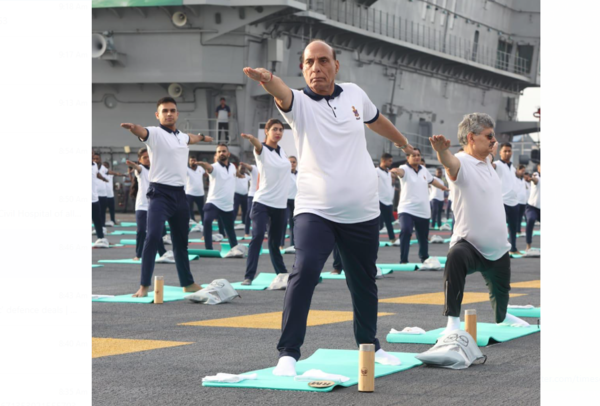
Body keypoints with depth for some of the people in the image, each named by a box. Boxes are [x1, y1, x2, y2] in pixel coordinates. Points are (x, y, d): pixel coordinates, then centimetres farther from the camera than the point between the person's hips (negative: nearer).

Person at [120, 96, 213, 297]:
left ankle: (187, 282, 31)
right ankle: (144, 285, -18)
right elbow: (143, 132, -32)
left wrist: (203, 137, 61)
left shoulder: (182, 137, 14)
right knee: (153, 236, -20)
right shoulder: (155, 133, -8)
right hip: (160, 192, -7)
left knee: (181, 240, 17)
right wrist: (133, 127, -56)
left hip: (179, 193, 7)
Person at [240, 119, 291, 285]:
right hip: (263, 202, -5)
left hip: (280, 204, 5)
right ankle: (248, 276, -19)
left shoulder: (282, 151, 9)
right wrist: (251, 138, -57)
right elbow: (258, 145, -34)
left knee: (275, 241, 13)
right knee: (258, 236, -19)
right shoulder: (262, 150, -9)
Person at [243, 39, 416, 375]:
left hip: (363, 213, 4)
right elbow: (281, 93, -31)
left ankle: (370, 345, 38)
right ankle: (289, 354, -16)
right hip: (315, 211, -4)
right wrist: (266, 79, -54)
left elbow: (376, 119, 27)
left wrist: (403, 142, 43)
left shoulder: (354, 94, 6)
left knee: (364, 284, 16)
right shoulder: (299, 102, -6)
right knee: (305, 272, -23)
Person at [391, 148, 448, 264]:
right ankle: (403, 260, -22)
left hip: (423, 211, 5)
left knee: (423, 237, 16)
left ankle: (424, 258, 41)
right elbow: (400, 171, -35)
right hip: (407, 209, -5)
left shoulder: (424, 170, 8)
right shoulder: (405, 169, -10)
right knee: (405, 231, -27)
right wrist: (395, 171, -60)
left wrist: (444, 187, 42)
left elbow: (432, 181, 27)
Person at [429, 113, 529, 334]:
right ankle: (453, 321, -35)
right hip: (469, 243, -8)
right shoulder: (462, 163, -17)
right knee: (456, 257, -40)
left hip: (498, 248, 8)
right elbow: (449, 162, -44)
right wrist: (441, 150, -64)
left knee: (500, 292, 24)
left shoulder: (486, 161, 7)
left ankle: (502, 317, 58)